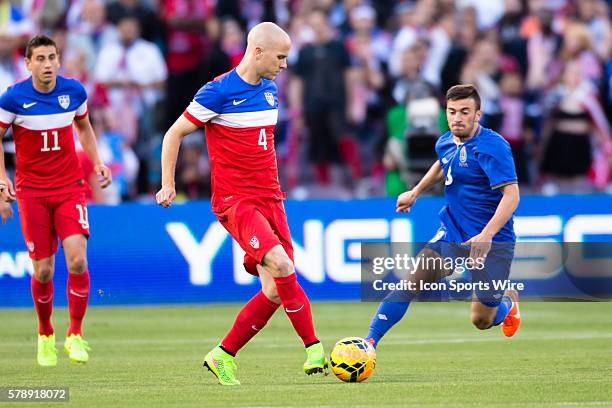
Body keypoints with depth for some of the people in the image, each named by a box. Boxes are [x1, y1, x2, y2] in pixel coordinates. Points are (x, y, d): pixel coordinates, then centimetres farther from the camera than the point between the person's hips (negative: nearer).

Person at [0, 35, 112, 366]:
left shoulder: (74, 91, -1)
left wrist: (97, 162, 7)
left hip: (69, 187, 1)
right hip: (32, 192, -1)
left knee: (77, 260, -15)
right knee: (43, 270, 0)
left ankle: (75, 334, -1)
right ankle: (45, 335, 24)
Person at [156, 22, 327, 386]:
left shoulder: (270, 90, 12)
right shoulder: (219, 91, -9)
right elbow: (175, 134, -2)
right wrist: (168, 185, -4)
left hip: (270, 199, 7)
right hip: (235, 201, -7)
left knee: (275, 291, -2)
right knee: (282, 267, -25)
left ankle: (223, 356, 12)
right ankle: (314, 349, -18)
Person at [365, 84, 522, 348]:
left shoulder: (492, 146, -20)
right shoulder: (446, 142, 3)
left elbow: (511, 195, -29)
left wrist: (487, 234, -40)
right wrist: (415, 193, 33)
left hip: (492, 240, -5)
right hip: (452, 232, 5)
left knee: (481, 322, 3)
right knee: (412, 281, -16)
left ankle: (508, 302, 38)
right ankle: (370, 342, -15)